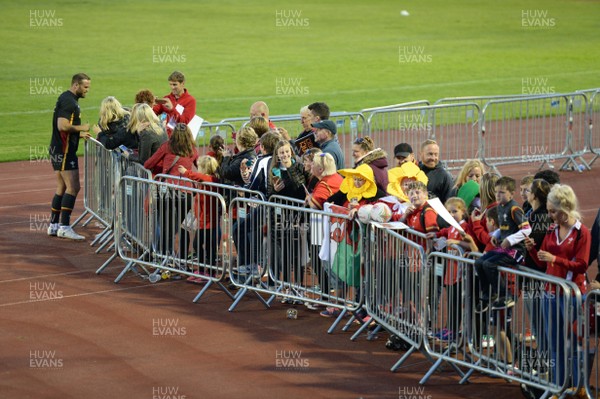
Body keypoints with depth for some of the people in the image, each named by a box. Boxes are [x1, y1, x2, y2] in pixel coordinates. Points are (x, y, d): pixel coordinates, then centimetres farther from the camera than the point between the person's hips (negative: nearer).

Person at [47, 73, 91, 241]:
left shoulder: (67, 99, 17)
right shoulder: (68, 101, -15)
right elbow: (62, 126, -26)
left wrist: (79, 133, 16)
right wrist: (81, 128, -13)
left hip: (58, 149, 11)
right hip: (64, 150, -11)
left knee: (62, 187, 14)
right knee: (73, 187, -12)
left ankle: (53, 225, 18)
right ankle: (64, 226, -15)